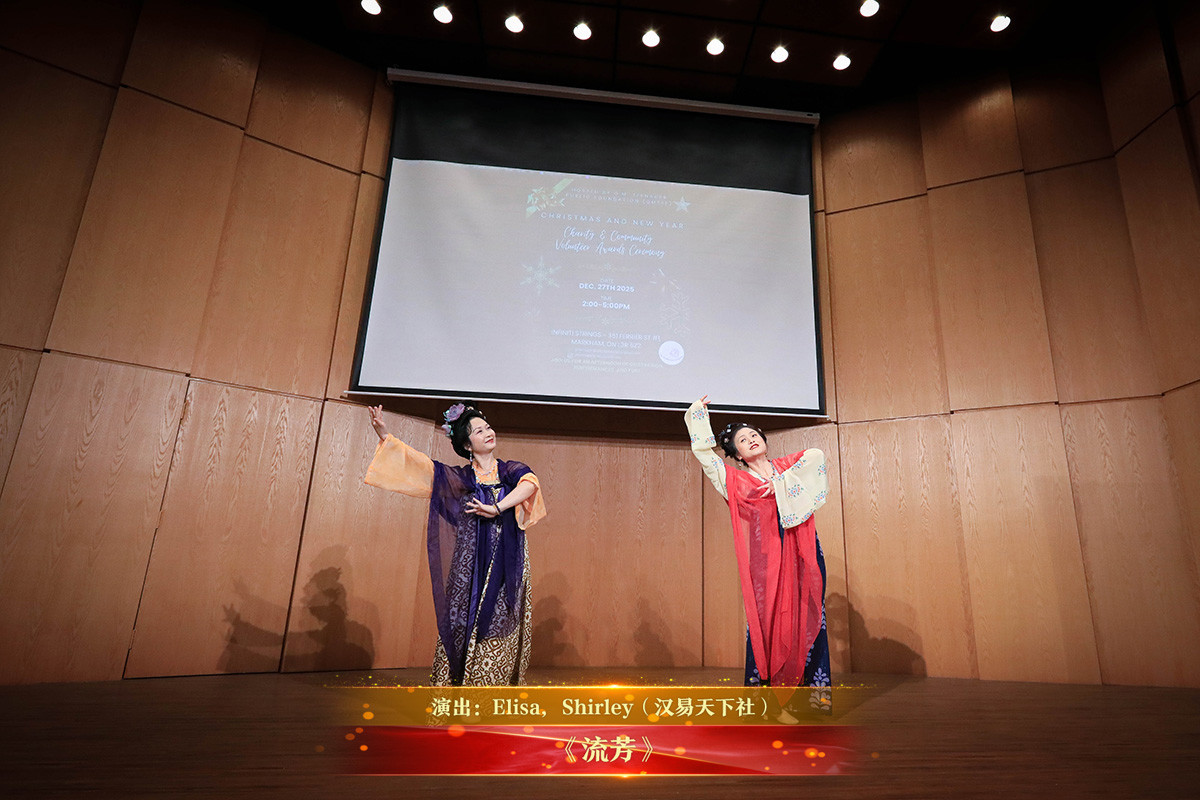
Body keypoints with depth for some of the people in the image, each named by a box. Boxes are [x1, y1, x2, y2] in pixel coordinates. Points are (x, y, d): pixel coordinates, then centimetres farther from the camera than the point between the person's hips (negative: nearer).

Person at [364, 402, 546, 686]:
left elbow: (529, 483, -14)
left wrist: (497, 508, -25)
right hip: (470, 568, 0)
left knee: (500, 635, -1)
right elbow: (419, 463, 3)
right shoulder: (459, 478, 9)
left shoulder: (511, 470, 8)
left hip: (507, 570, 0)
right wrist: (385, 436, -6)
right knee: (464, 631, -2)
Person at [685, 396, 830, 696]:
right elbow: (702, 451, 10)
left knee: (808, 616, 1)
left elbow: (816, 456, -3)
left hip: (801, 554, 2)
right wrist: (697, 413, 18)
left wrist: (780, 484, -10)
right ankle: (761, 683, 3)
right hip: (765, 559, -2)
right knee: (764, 619, -5)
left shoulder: (787, 467, 15)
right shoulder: (736, 480, 10)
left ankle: (815, 684, 9)